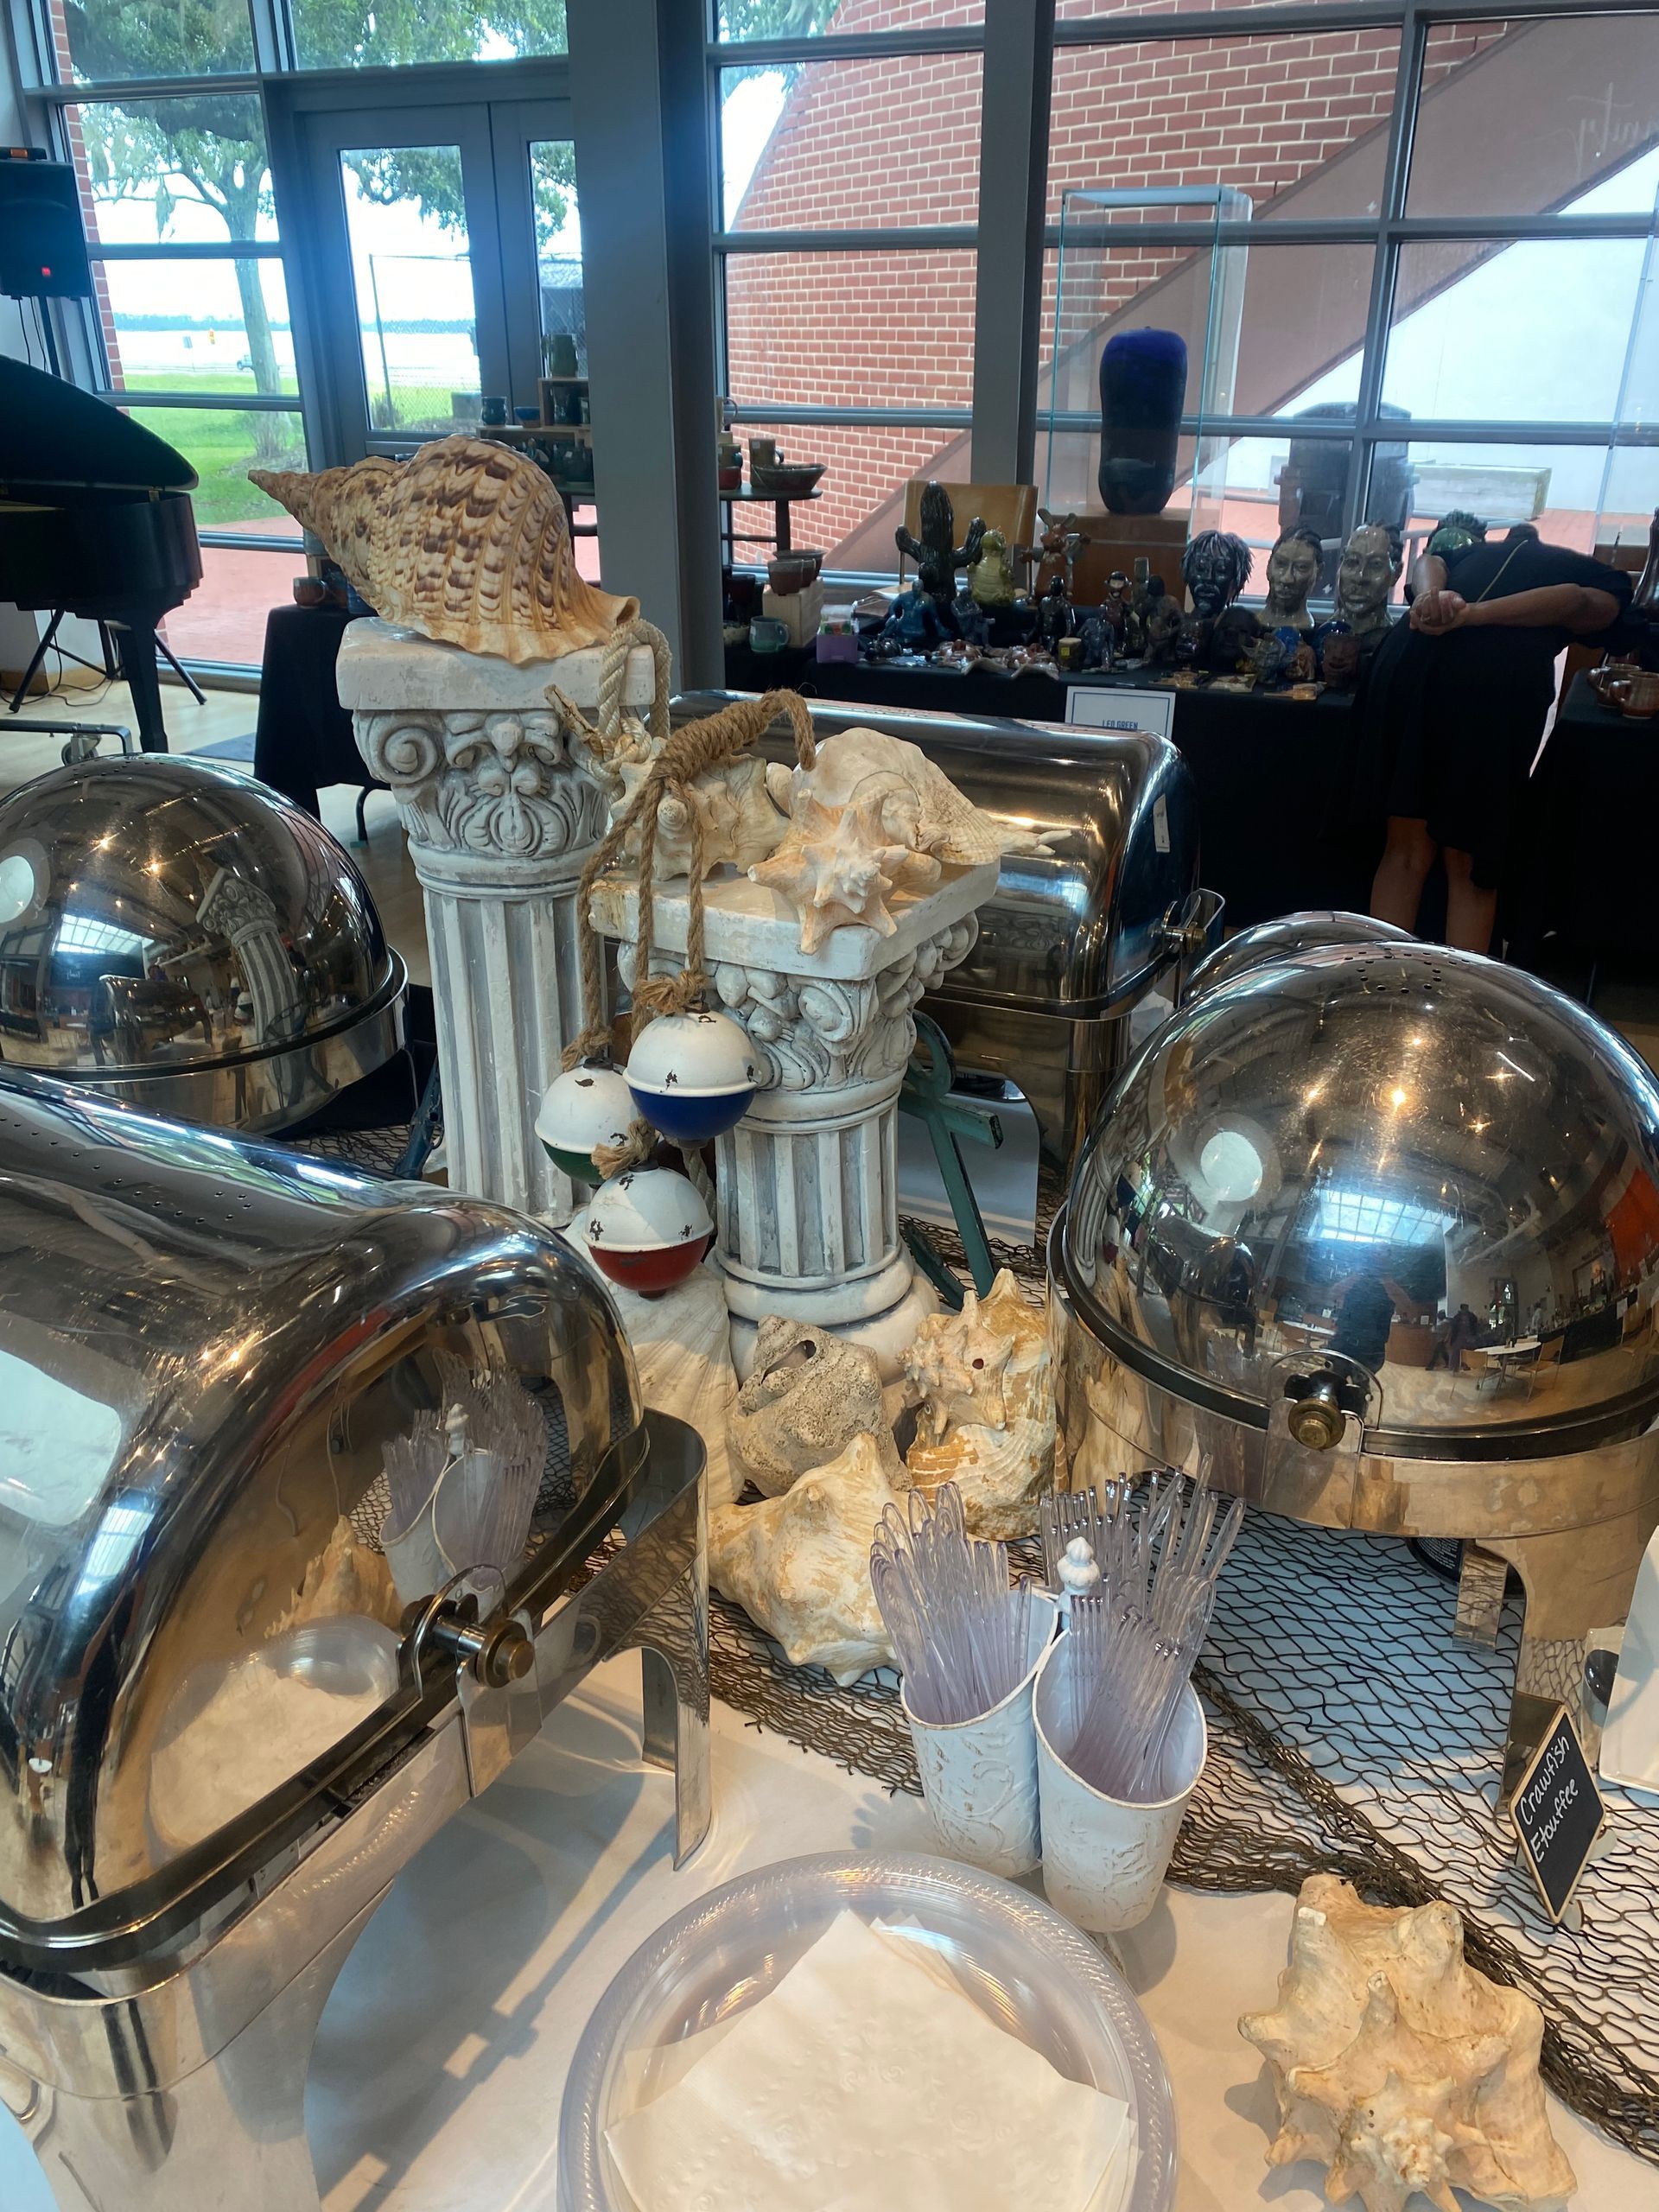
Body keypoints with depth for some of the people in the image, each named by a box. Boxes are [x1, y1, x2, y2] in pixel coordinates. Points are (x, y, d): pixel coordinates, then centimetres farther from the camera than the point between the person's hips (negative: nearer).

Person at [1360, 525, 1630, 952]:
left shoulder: (1474, 551, 38)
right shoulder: (1606, 582, 27)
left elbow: (1429, 562, 18)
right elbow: (1577, 603, 5)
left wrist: (1430, 599, -2)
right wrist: (1470, 615, -6)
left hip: (1410, 658, 3)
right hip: (1504, 680, -2)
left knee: (1405, 852, 10)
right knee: (1470, 867, 8)